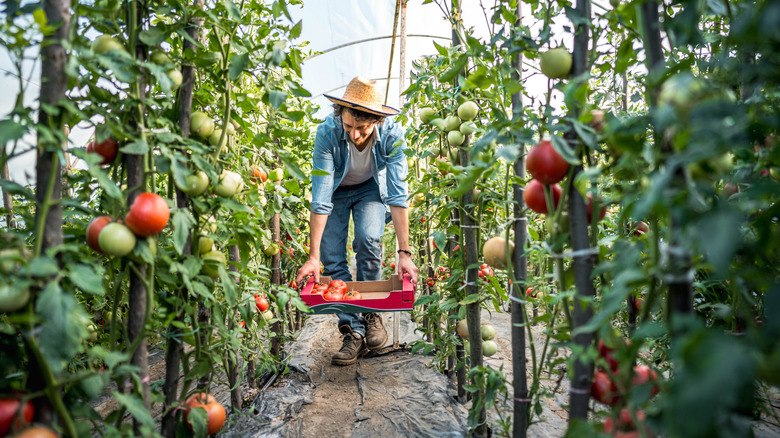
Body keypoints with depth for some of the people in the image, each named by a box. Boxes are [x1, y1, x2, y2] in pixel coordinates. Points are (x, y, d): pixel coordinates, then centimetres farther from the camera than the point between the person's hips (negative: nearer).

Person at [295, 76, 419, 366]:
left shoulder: (391, 133, -32)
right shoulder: (327, 132, -34)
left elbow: (398, 196, -31)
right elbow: (320, 198, -33)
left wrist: (404, 253, -35)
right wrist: (313, 256, -34)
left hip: (371, 188, 0)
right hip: (337, 189, 1)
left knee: (368, 238, -25)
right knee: (332, 258, -10)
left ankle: (372, 313, -3)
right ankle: (353, 332, 0)